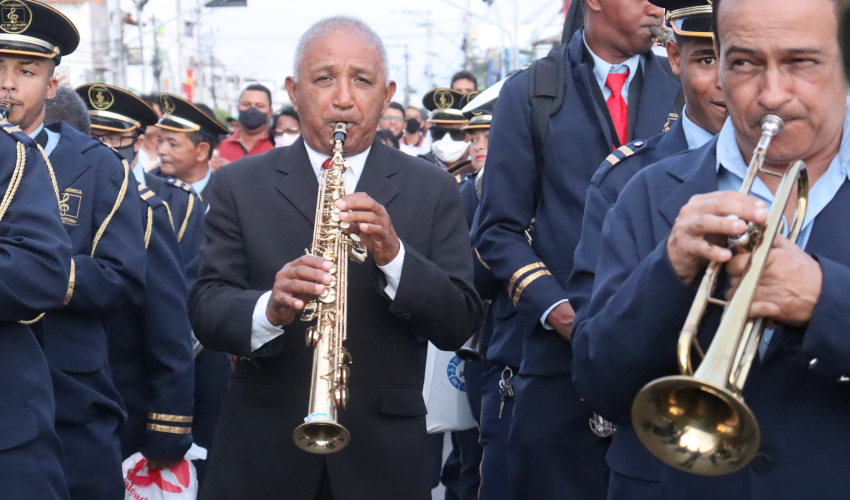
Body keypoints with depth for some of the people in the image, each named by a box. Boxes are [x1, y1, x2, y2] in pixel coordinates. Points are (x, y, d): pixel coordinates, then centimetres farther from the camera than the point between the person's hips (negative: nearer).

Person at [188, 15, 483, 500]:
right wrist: (270, 310, -26)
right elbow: (206, 310, -5)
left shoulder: (433, 190, 1)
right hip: (261, 453, 0)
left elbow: (460, 324, -4)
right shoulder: (240, 185, 1)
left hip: (384, 455, 0)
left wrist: (393, 255, -21)